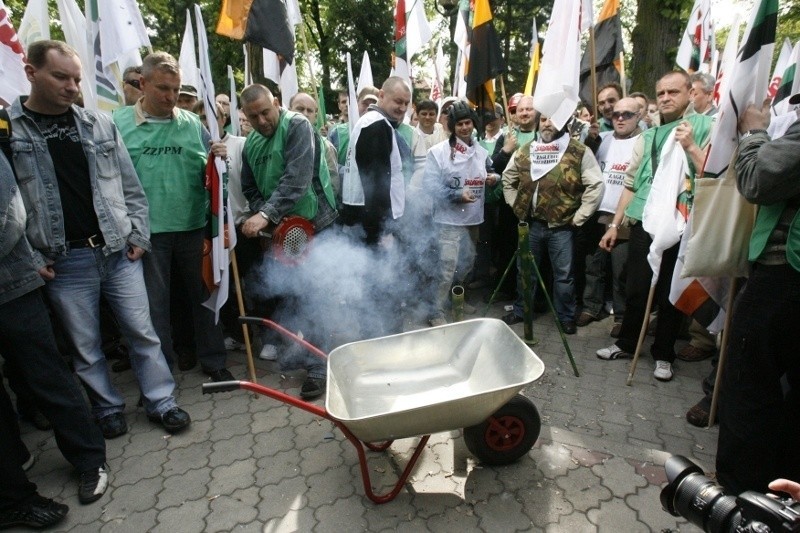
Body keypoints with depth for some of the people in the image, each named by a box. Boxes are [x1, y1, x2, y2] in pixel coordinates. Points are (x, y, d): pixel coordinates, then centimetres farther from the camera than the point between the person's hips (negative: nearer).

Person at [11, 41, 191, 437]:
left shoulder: (100, 124, 6)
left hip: (118, 252, 2)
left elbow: (130, 187, 9)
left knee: (142, 331, 8)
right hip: (63, 262, -1)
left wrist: (138, 235, 3)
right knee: (85, 346, 11)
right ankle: (107, 409, 30)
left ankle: (161, 401, 22)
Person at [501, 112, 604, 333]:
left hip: (561, 226, -3)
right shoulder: (524, 150, 7)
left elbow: (596, 185, -8)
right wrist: (516, 205, 9)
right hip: (530, 223, 4)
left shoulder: (579, 152, -5)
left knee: (563, 274, 7)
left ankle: (566, 317, 24)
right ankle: (520, 310, 31)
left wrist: (578, 217, -10)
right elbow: (508, 178, 18)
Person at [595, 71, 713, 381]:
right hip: (644, 222, 3)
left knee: (671, 293, 8)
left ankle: (664, 354, 23)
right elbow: (631, 183, 13)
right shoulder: (648, 136, 13)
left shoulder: (705, 128, 2)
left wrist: (691, 147, -15)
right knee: (636, 289, 9)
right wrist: (615, 224, 10)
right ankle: (626, 343, 27)